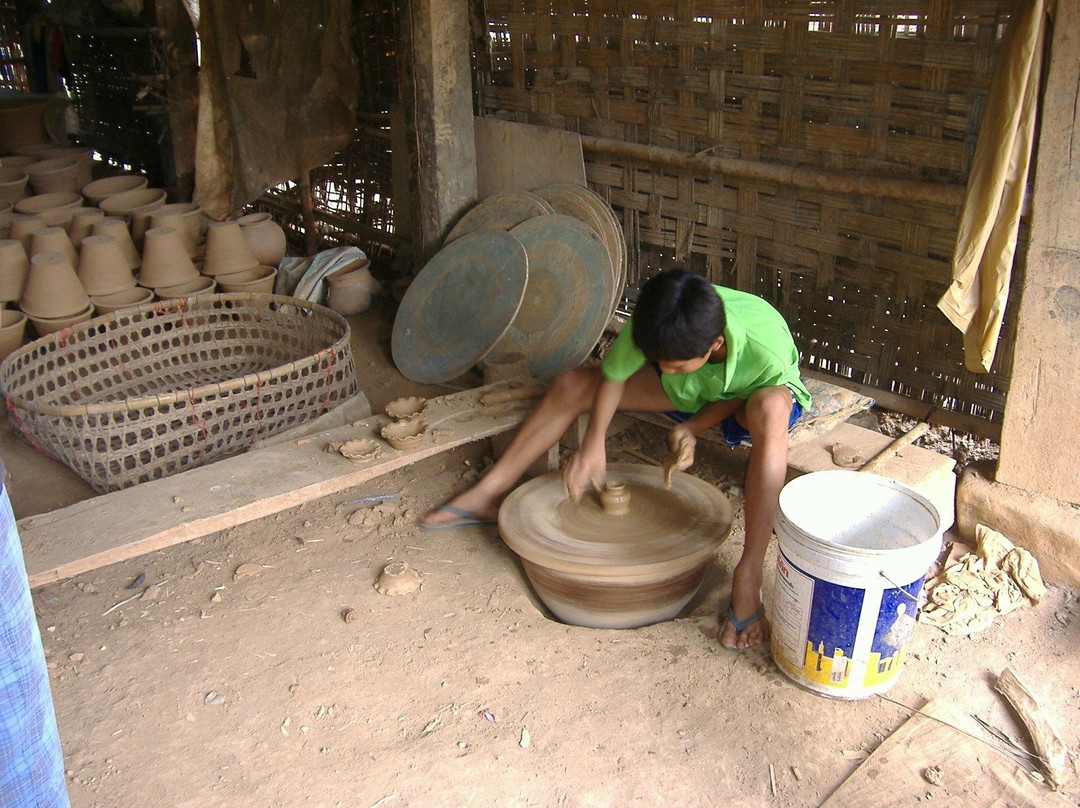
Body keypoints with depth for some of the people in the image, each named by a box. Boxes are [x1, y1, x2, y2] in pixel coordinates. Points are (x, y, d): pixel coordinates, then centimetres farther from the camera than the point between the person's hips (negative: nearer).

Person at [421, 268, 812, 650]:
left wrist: (692, 427, -32)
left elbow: (740, 398, -19)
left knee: (769, 410, -43)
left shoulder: (767, 350, -42)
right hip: (693, 391, 4)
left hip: (756, 396, -4)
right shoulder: (654, 325, -34)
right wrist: (593, 442, -25)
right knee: (573, 384, -11)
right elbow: (612, 376, -15)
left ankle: (749, 577, -41)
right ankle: (489, 493, 1)